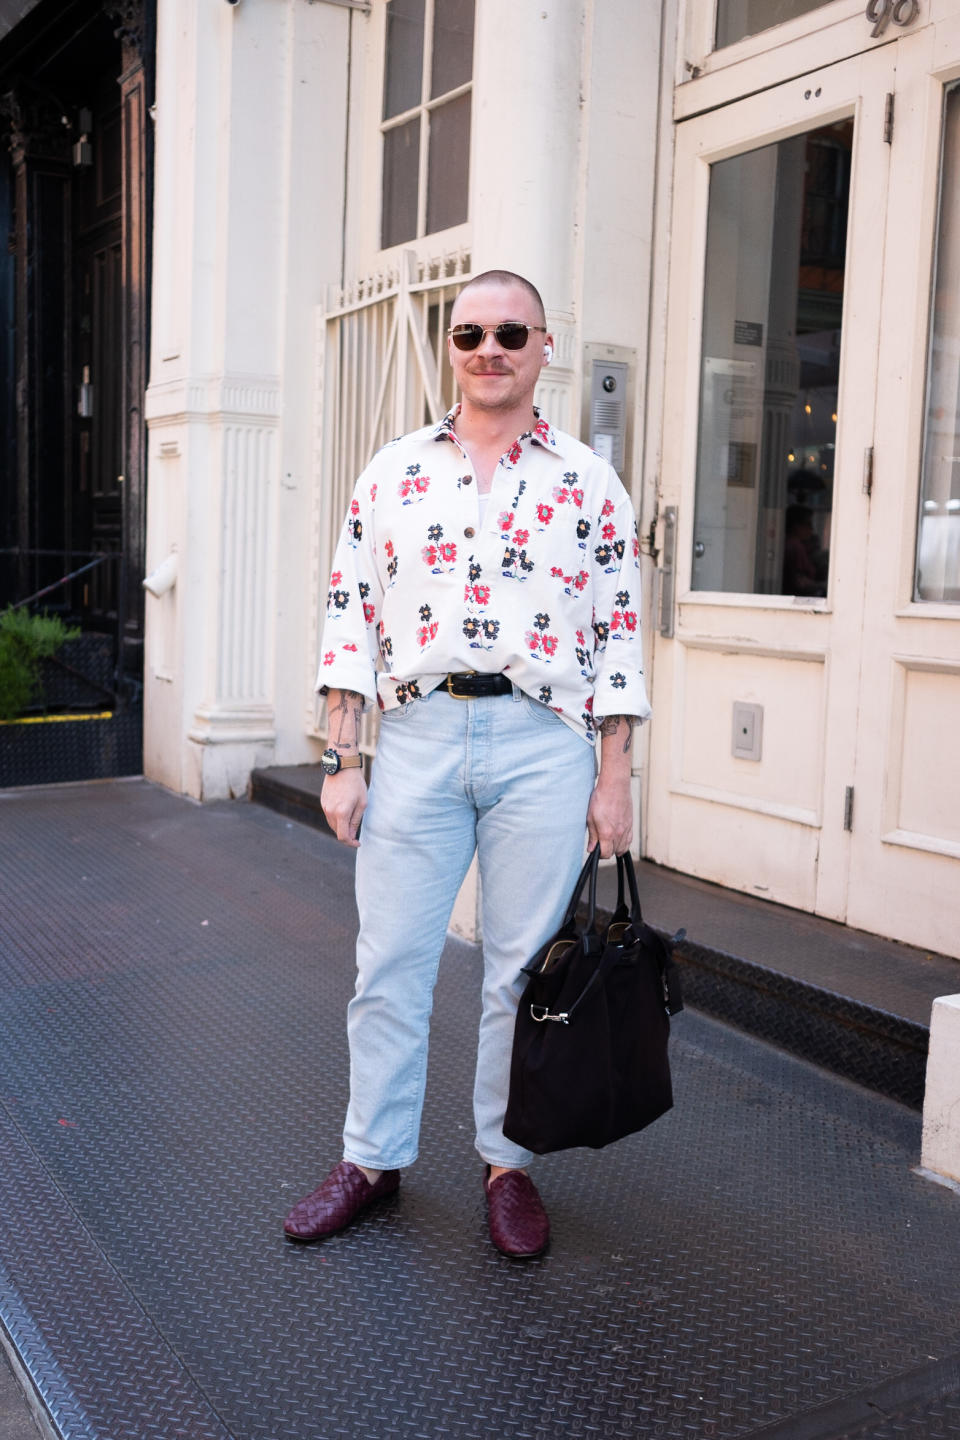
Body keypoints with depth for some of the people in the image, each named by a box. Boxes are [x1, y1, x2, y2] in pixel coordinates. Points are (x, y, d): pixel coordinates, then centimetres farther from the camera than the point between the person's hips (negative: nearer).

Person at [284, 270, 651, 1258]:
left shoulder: (589, 485, 5)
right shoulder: (392, 474, 8)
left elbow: (617, 636, 4)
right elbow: (352, 619, 6)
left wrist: (614, 780, -1)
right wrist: (341, 761, 1)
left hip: (546, 748, -1)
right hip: (417, 737, 1)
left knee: (526, 969, 7)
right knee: (390, 962, 7)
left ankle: (508, 1161, 25)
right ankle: (373, 1157, 24)